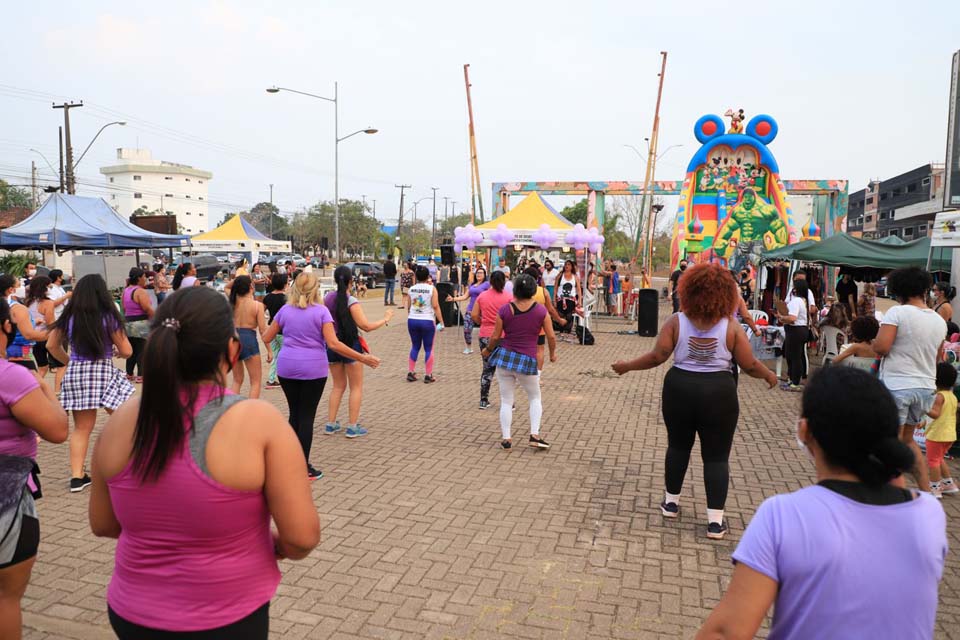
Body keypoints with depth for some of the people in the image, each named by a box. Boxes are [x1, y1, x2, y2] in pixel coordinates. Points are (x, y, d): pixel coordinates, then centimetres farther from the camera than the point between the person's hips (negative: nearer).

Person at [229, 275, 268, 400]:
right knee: (255, 381, 7)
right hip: (249, 340, -5)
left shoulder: (234, 302, 3)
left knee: (237, 380, 19)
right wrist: (269, 350, -3)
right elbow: (263, 330, -9)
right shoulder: (257, 305, -9)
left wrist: (236, 280, 10)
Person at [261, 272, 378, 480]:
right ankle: (304, 467, 8)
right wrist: (363, 358, -12)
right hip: (313, 369, -3)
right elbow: (333, 343, -15)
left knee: (294, 413, 16)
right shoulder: (321, 311, -7)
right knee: (307, 416, 4)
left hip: (287, 367, 4)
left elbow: (266, 338, 11)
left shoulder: (285, 310, 4)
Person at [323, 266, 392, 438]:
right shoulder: (352, 302, -17)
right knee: (356, 387, 7)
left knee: (338, 385, 19)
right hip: (350, 345, -6)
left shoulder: (327, 298, 0)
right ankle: (352, 427, 7)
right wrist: (385, 319, -8)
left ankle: (330, 424, 20)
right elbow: (366, 326, -19)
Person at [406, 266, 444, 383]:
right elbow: (435, 306, -11)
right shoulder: (431, 289, -7)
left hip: (412, 320, 4)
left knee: (415, 346, 15)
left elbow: (408, 307, 10)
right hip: (427, 321, -4)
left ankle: (410, 373, 16)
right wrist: (441, 322, -7)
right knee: (428, 348, 4)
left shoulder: (411, 289, 4)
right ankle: (428, 375, 6)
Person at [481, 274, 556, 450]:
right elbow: (551, 336, -3)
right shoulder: (541, 310, -6)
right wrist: (553, 354, 16)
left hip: (504, 356, 1)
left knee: (506, 401, 11)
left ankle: (506, 438, 12)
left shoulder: (505, 310, -5)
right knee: (535, 398, 19)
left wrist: (487, 350, 18)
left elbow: (495, 337, -2)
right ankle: (535, 435, 7)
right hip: (527, 360, -1)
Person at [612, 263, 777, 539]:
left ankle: (671, 502, 33)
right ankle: (715, 521, 8)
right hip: (718, 393, -1)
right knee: (717, 455, 7)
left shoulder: (676, 322, -6)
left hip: (679, 389, 2)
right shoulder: (731, 328, -7)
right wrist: (769, 375, 18)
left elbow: (657, 357, -9)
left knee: (678, 445, 20)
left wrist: (627, 366, 5)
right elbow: (750, 365, -3)